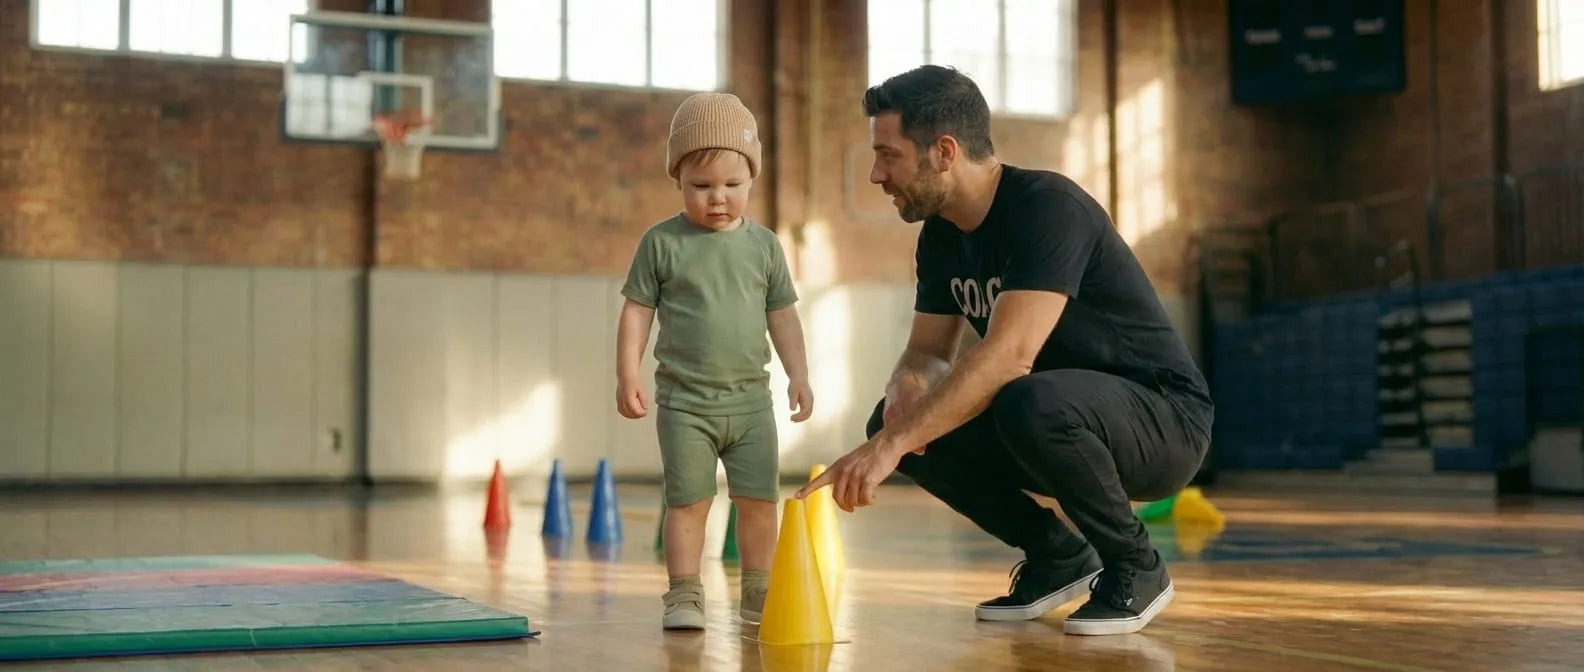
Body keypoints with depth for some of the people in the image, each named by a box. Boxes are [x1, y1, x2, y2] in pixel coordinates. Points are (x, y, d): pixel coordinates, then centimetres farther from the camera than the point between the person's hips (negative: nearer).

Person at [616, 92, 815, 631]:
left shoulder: (764, 245, 5)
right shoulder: (662, 243, -3)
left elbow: (782, 315, 11)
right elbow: (637, 312, -1)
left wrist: (798, 375, 6)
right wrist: (627, 375, -7)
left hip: (751, 401, 3)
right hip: (684, 401, -2)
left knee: (758, 501, 5)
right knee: (687, 501, 0)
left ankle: (758, 594, 17)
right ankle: (684, 596, 9)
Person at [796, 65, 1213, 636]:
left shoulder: (1048, 208, -24)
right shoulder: (940, 235, 3)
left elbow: (1009, 354, -35)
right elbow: (926, 353, 6)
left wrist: (891, 445, -38)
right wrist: (904, 393, -19)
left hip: (1165, 422, -8)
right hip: (1067, 421, 8)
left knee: (1030, 404, -38)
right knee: (896, 418, -6)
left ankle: (1135, 566, -11)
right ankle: (1057, 556, 7)